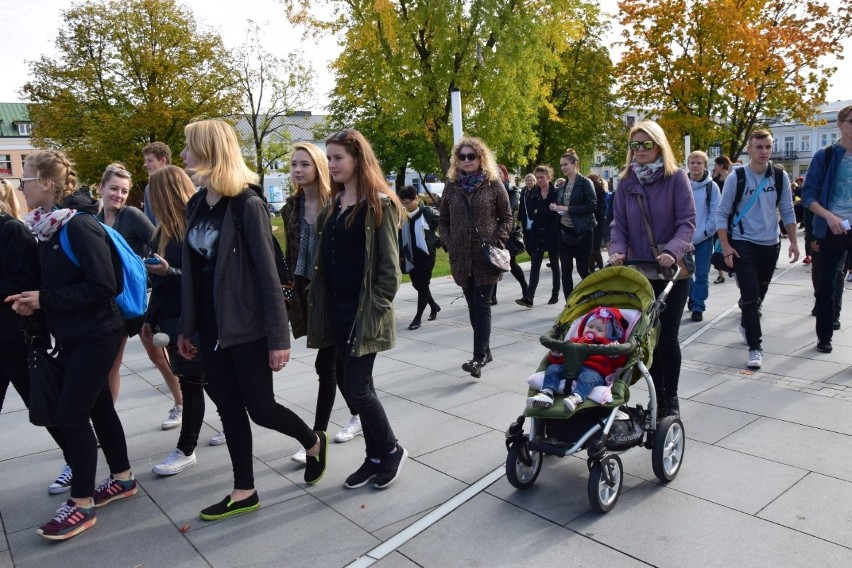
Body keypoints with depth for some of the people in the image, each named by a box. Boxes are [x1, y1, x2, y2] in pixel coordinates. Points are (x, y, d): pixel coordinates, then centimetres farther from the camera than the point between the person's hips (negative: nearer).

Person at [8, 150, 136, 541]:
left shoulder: (79, 225, -19)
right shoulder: (49, 226, 8)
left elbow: (103, 286, -23)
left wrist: (45, 299, -18)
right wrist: (34, 300, -2)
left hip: (96, 335, -9)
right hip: (72, 336, 9)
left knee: (71, 414, -5)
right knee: (98, 407, 16)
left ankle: (81, 505, 8)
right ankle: (122, 479, 31)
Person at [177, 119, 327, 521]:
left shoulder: (247, 204, -14)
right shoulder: (196, 205, 7)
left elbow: (268, 274, -16)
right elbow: (191, 271, 11)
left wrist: (279, 337, -17)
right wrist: (186, 327, 14)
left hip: (246, 327, -7)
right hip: (210, 328, 7)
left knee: (260, 408, 2)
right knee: (229, 410, 12)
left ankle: (313, 442, 31)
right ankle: (244, 492, 26)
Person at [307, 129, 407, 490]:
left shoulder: (379, 204, -9)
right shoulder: (333, 205, 13)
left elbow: (389, 267, -12)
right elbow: (325, 261, 15)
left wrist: (375, 310, -16)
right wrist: (321, 305, 9)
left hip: (364, 312, -7)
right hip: (337, 311, 7)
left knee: (356, 388, -6)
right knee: (357, 386, 12)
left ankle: (392, 451, 17)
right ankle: (375, 456, 26)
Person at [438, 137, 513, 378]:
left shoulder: (493, 184, -1)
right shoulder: (452, 186, 7)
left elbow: (507, 217, 4)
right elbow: (443, 220, 14)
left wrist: (499, 241, -9)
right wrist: (449, 243, 1)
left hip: (486, 255, -4)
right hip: (462, 256, 4)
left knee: (481, 305, -9)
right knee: (473, 306, 11)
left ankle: (479, 357, -9)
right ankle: (485, 350, 24)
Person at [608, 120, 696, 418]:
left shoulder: (676, 177, -5)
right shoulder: (626, 182, 5)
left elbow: (687, 221, -10)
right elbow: (619, 224, 5)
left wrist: (672, 251, -27)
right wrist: (618, 250, -15)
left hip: (673, 270, -3)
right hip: (640, 271, 3)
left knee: (667, 335, -4)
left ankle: (671, 399, 15)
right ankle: (658, 398, 19)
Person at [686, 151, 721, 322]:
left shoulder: (711, 186, -2)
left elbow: (715, 212, -3)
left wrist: (704, 232, -11)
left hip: (704, 238, -1)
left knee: (702, 274, 1)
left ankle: (698, 307, 8)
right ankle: (692, 297, 33)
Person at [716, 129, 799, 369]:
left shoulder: (780, 176, 2)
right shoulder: (736, 177, -9)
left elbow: (787, 211, 10)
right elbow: (722, 214, -6)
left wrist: (793, 242, 5)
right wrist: (726, 247, -12)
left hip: (770, 244, 4)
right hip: (743, 245, -4)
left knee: (760, 293, 16)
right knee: (750, 295, -9)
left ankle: (746, 323, 44)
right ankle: (755, 347, -4)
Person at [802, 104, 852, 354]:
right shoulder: (824, 156, -2)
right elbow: (808, 195, -5)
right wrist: (829, 216, -20)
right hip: (830, 230, -1)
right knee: (826, 285, 8)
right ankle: (824, 336, 20)